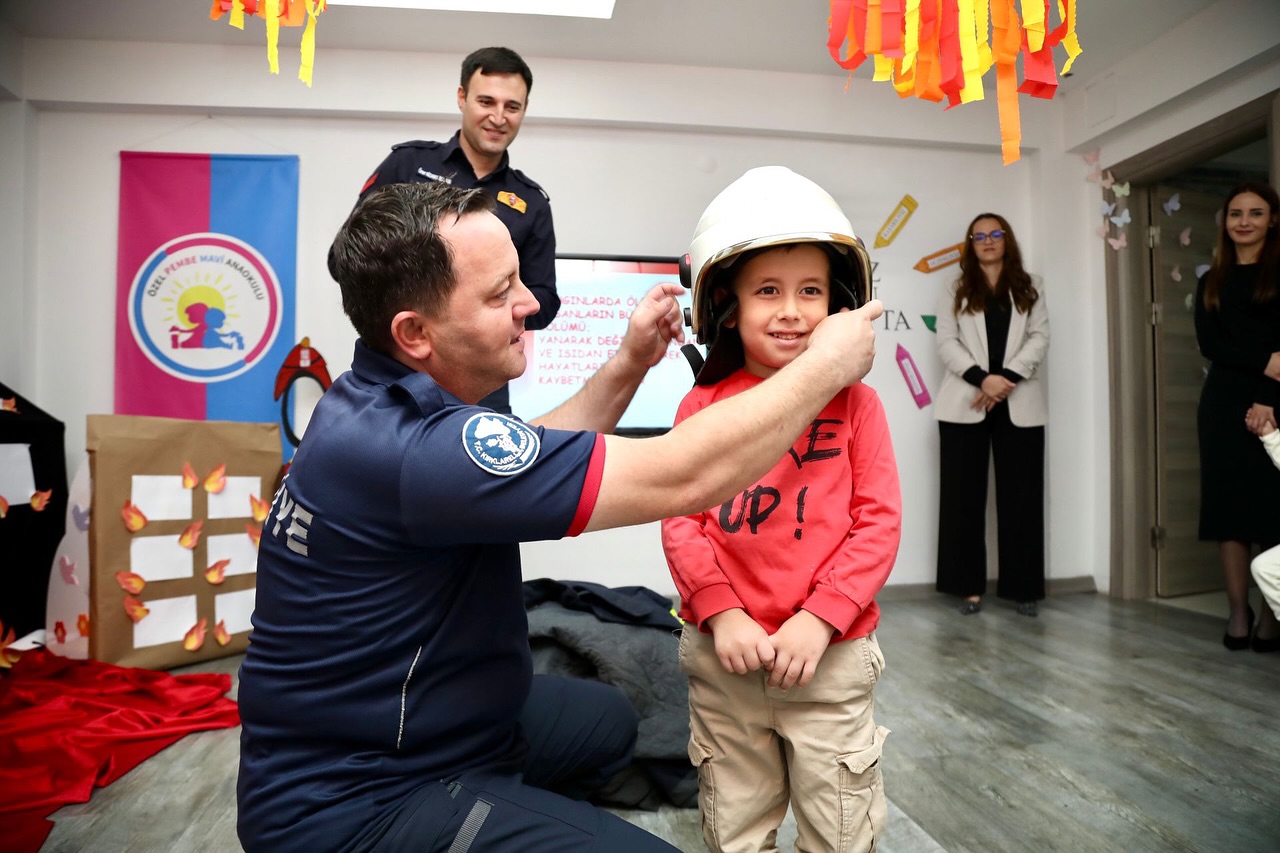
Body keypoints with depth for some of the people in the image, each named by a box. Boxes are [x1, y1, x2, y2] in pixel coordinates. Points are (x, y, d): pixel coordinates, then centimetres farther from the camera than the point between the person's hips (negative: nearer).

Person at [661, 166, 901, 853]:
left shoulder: (854, 402, -2)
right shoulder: (703, 405, -1)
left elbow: (878, 523, -5)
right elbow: (680, 520, -2)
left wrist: (817, 620, -14)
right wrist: (722, 614, -13)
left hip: (830, 655, 0)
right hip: (722, 657, 1)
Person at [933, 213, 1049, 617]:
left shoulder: (1029, 290, 15)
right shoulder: (956, 291, 12)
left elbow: (1039, 337, 3)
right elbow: (947, 343, 0)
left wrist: (1008, 378, -13)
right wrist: (982, 379, -15)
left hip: (1019, 405, 1)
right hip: (965, 403, -1)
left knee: (1021, 494, 2)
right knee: (964, 494, -2)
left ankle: (1023, 587, 9)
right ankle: (970, 586, 5)